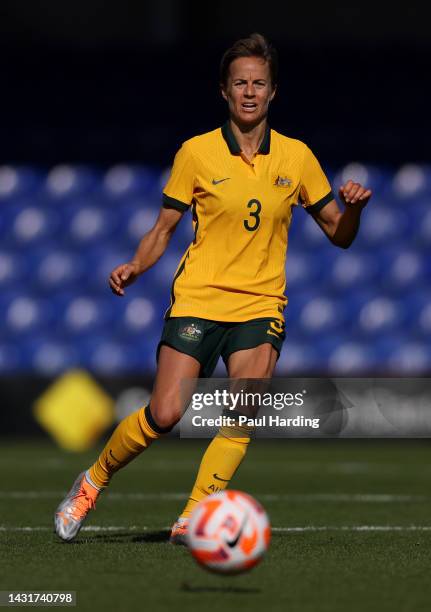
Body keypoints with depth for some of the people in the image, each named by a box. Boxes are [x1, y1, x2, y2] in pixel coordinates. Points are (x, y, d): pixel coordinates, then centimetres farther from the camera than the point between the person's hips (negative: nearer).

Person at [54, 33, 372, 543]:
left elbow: (339, 235, 10)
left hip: (261, 306, 2)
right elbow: (163, 229, 7)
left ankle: (191, 519, -11)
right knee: (165, 415, -12)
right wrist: (134, 267, -12)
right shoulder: (196, 153, 1)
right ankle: (93, 482, 13)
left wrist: (354, 207, -12)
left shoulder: (297, 157, 5)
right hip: (197, 300, -1)